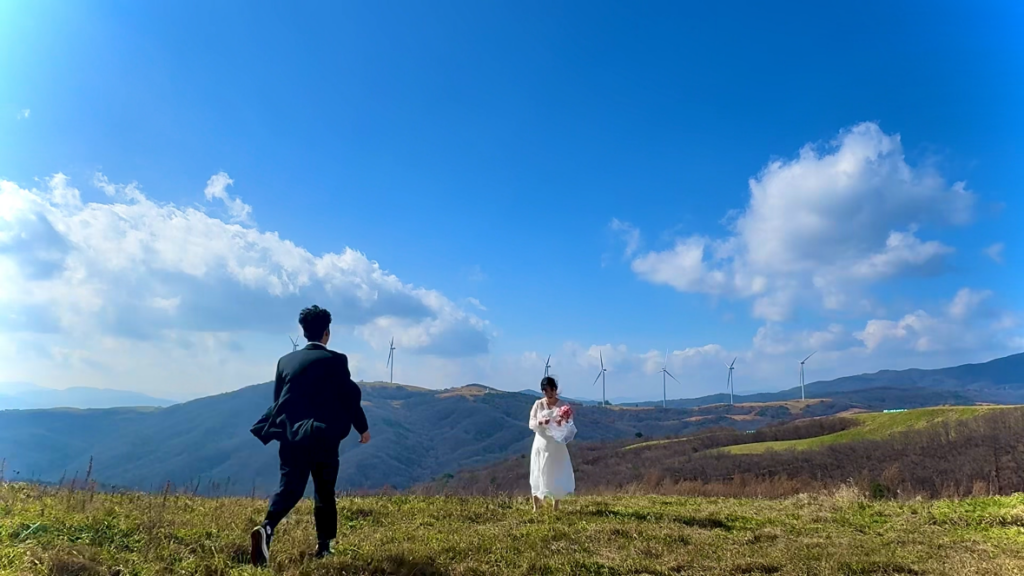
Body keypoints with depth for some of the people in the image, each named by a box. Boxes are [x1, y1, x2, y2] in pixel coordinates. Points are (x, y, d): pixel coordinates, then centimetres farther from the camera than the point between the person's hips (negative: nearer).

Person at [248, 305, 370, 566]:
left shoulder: (285, 360, 9)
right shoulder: (335, 360, -5)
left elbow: (278, 399, 14)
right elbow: (350, 396, -3)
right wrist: (363, 428, 11)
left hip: (291, 436, 3)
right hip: (323, 437, -3)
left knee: (290, 487, 2)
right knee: (324, 491, 12)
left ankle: (266, 528, -24)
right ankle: (323, 545, 19)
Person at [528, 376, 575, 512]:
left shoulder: (563, 406, -2)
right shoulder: (538, 404, 0)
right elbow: (531, 423, -2)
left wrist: (563, 423, -25)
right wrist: (541, 422, -21)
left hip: (556, 446, 0)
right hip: (541, 444, 0)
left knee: (557, 475, 1)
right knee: (538, 475, 4)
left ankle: (556, 506, 15)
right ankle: (536, 505, 16)